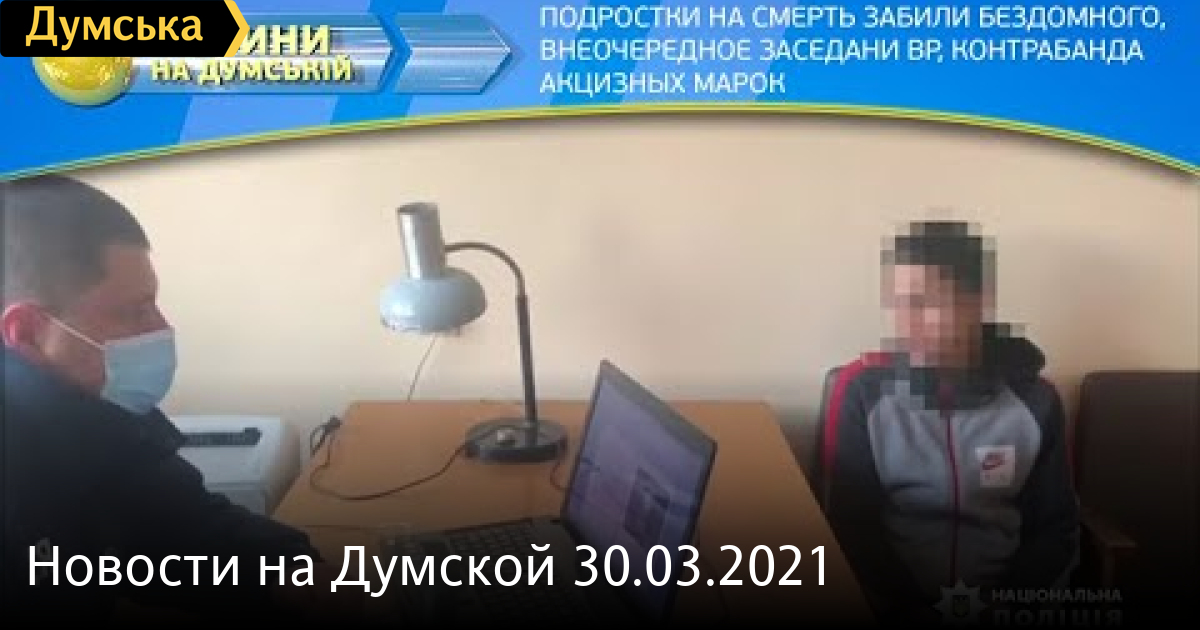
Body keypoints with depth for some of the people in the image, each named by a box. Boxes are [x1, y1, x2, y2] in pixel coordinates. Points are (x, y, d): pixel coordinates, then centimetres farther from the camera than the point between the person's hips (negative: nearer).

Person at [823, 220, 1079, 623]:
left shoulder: (1034, 400, -1)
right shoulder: (863, 392, -6)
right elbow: (853, 524, -5)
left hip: (1002, 601, 2)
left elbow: (1055, 531, 5)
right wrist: (915, 610, -16)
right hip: (900, 604, -1)